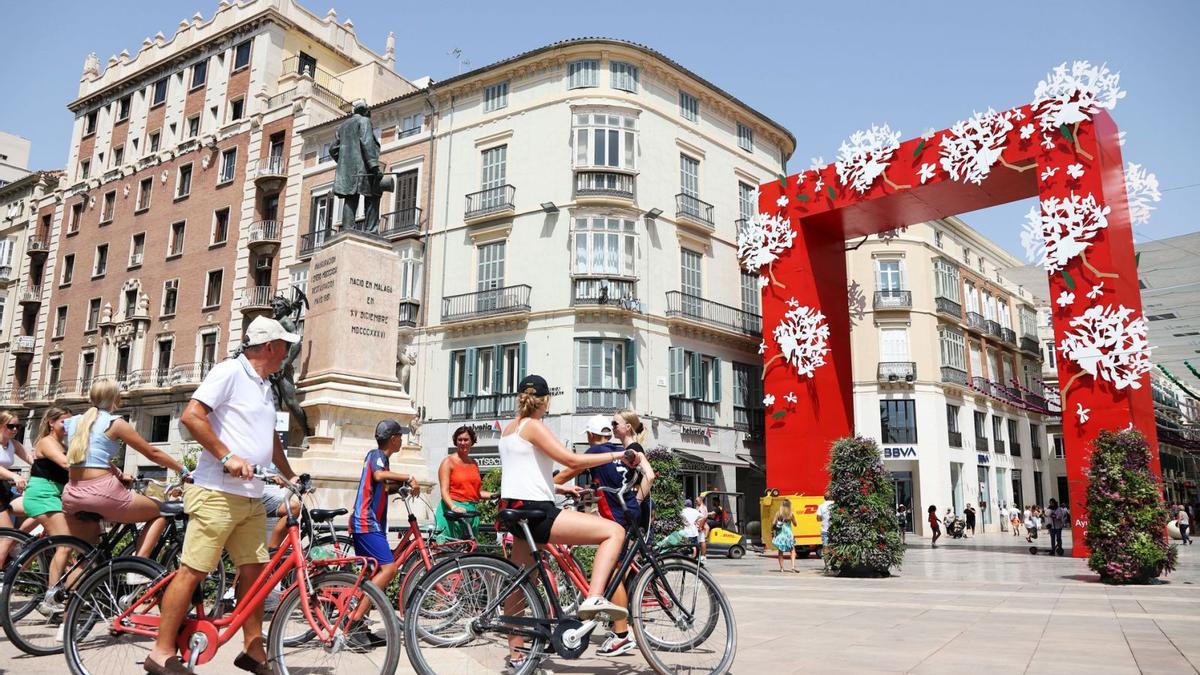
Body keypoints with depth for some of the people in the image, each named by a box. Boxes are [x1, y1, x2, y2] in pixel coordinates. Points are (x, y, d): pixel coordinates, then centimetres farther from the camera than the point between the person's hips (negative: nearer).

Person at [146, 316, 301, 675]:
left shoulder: (266, 386, 20)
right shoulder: (229, 372, -7)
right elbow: (191, 416, -16)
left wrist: (291, 476, 27)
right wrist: (227, 457, -20)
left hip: (251, 497, 9)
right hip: (217, 493, -8)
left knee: (254, 570, 8)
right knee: (193, 570, -4)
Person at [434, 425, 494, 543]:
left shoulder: (474, 463, 17)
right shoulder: (448, 462, 0)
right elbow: (444, 491, -9)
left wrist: (494, 495, 1)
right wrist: (453, 507, -26)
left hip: (472, 511, 6)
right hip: (452, 511, -6)